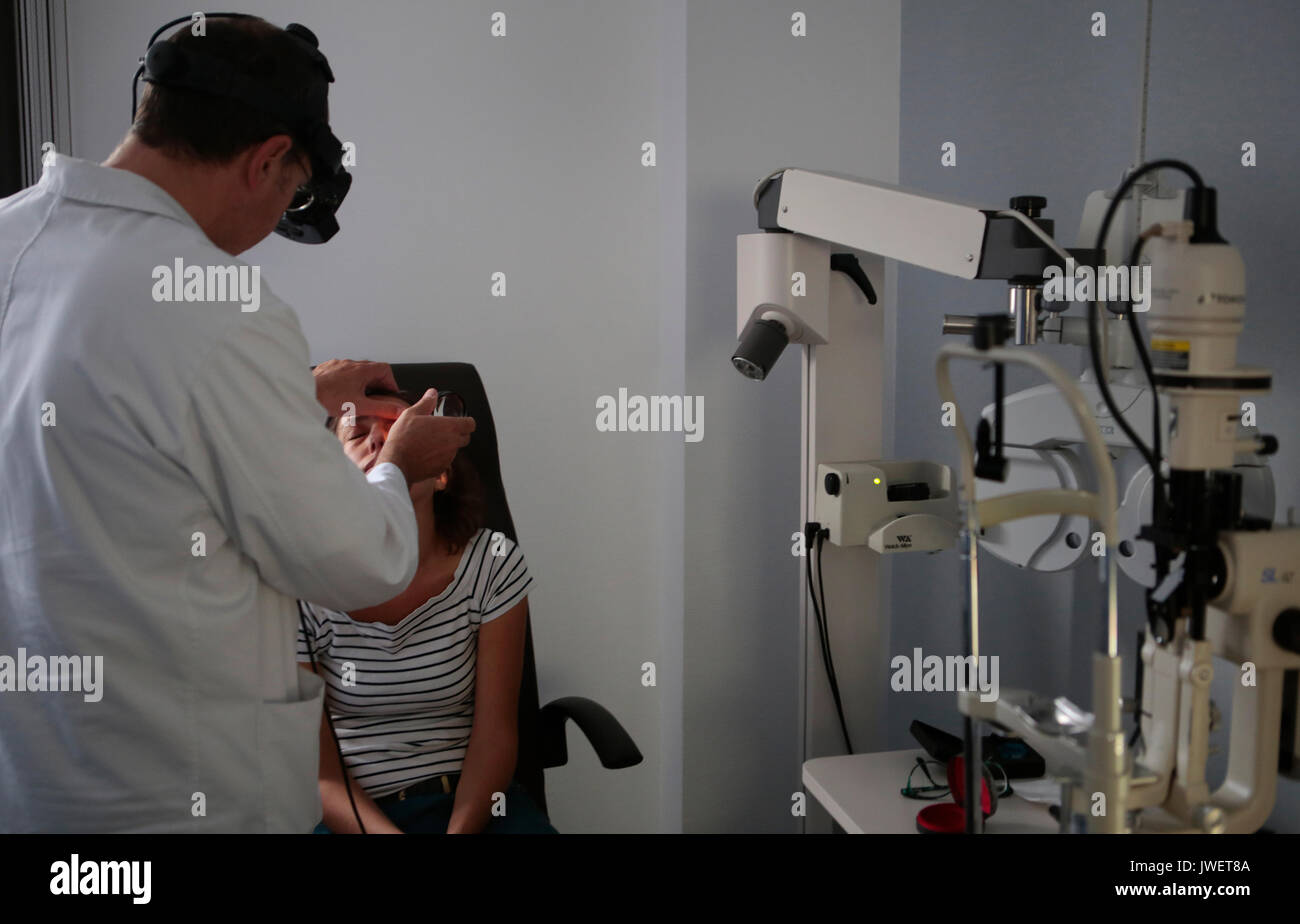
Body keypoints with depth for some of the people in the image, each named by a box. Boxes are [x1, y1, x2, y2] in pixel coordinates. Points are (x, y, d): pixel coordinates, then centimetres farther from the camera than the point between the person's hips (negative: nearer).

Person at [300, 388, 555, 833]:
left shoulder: (492, 564, -4)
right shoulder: (301, 591, -7)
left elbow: (495, 734, -2)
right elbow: (316, 771, -5)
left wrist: (461, 829, -17)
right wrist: (386, 832, -20)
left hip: (468, 800, 1)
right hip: (346, 812, 0)